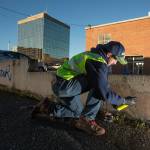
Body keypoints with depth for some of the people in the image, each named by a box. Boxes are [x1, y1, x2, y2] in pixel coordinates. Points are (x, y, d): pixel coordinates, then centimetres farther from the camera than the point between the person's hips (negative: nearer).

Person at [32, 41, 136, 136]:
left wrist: (114, 101, 18)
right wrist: (124, 101, -10)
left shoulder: (96, 57, 9)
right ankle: (86, 120, -11)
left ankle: (47, 108, 30)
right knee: (98, 85, -21)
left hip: (63, 85, 10)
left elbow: (104, 84, 18)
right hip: (64, 85, -10)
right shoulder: (98, 63, -23)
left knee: (79, 112, 24)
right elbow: (104, 92, -26)